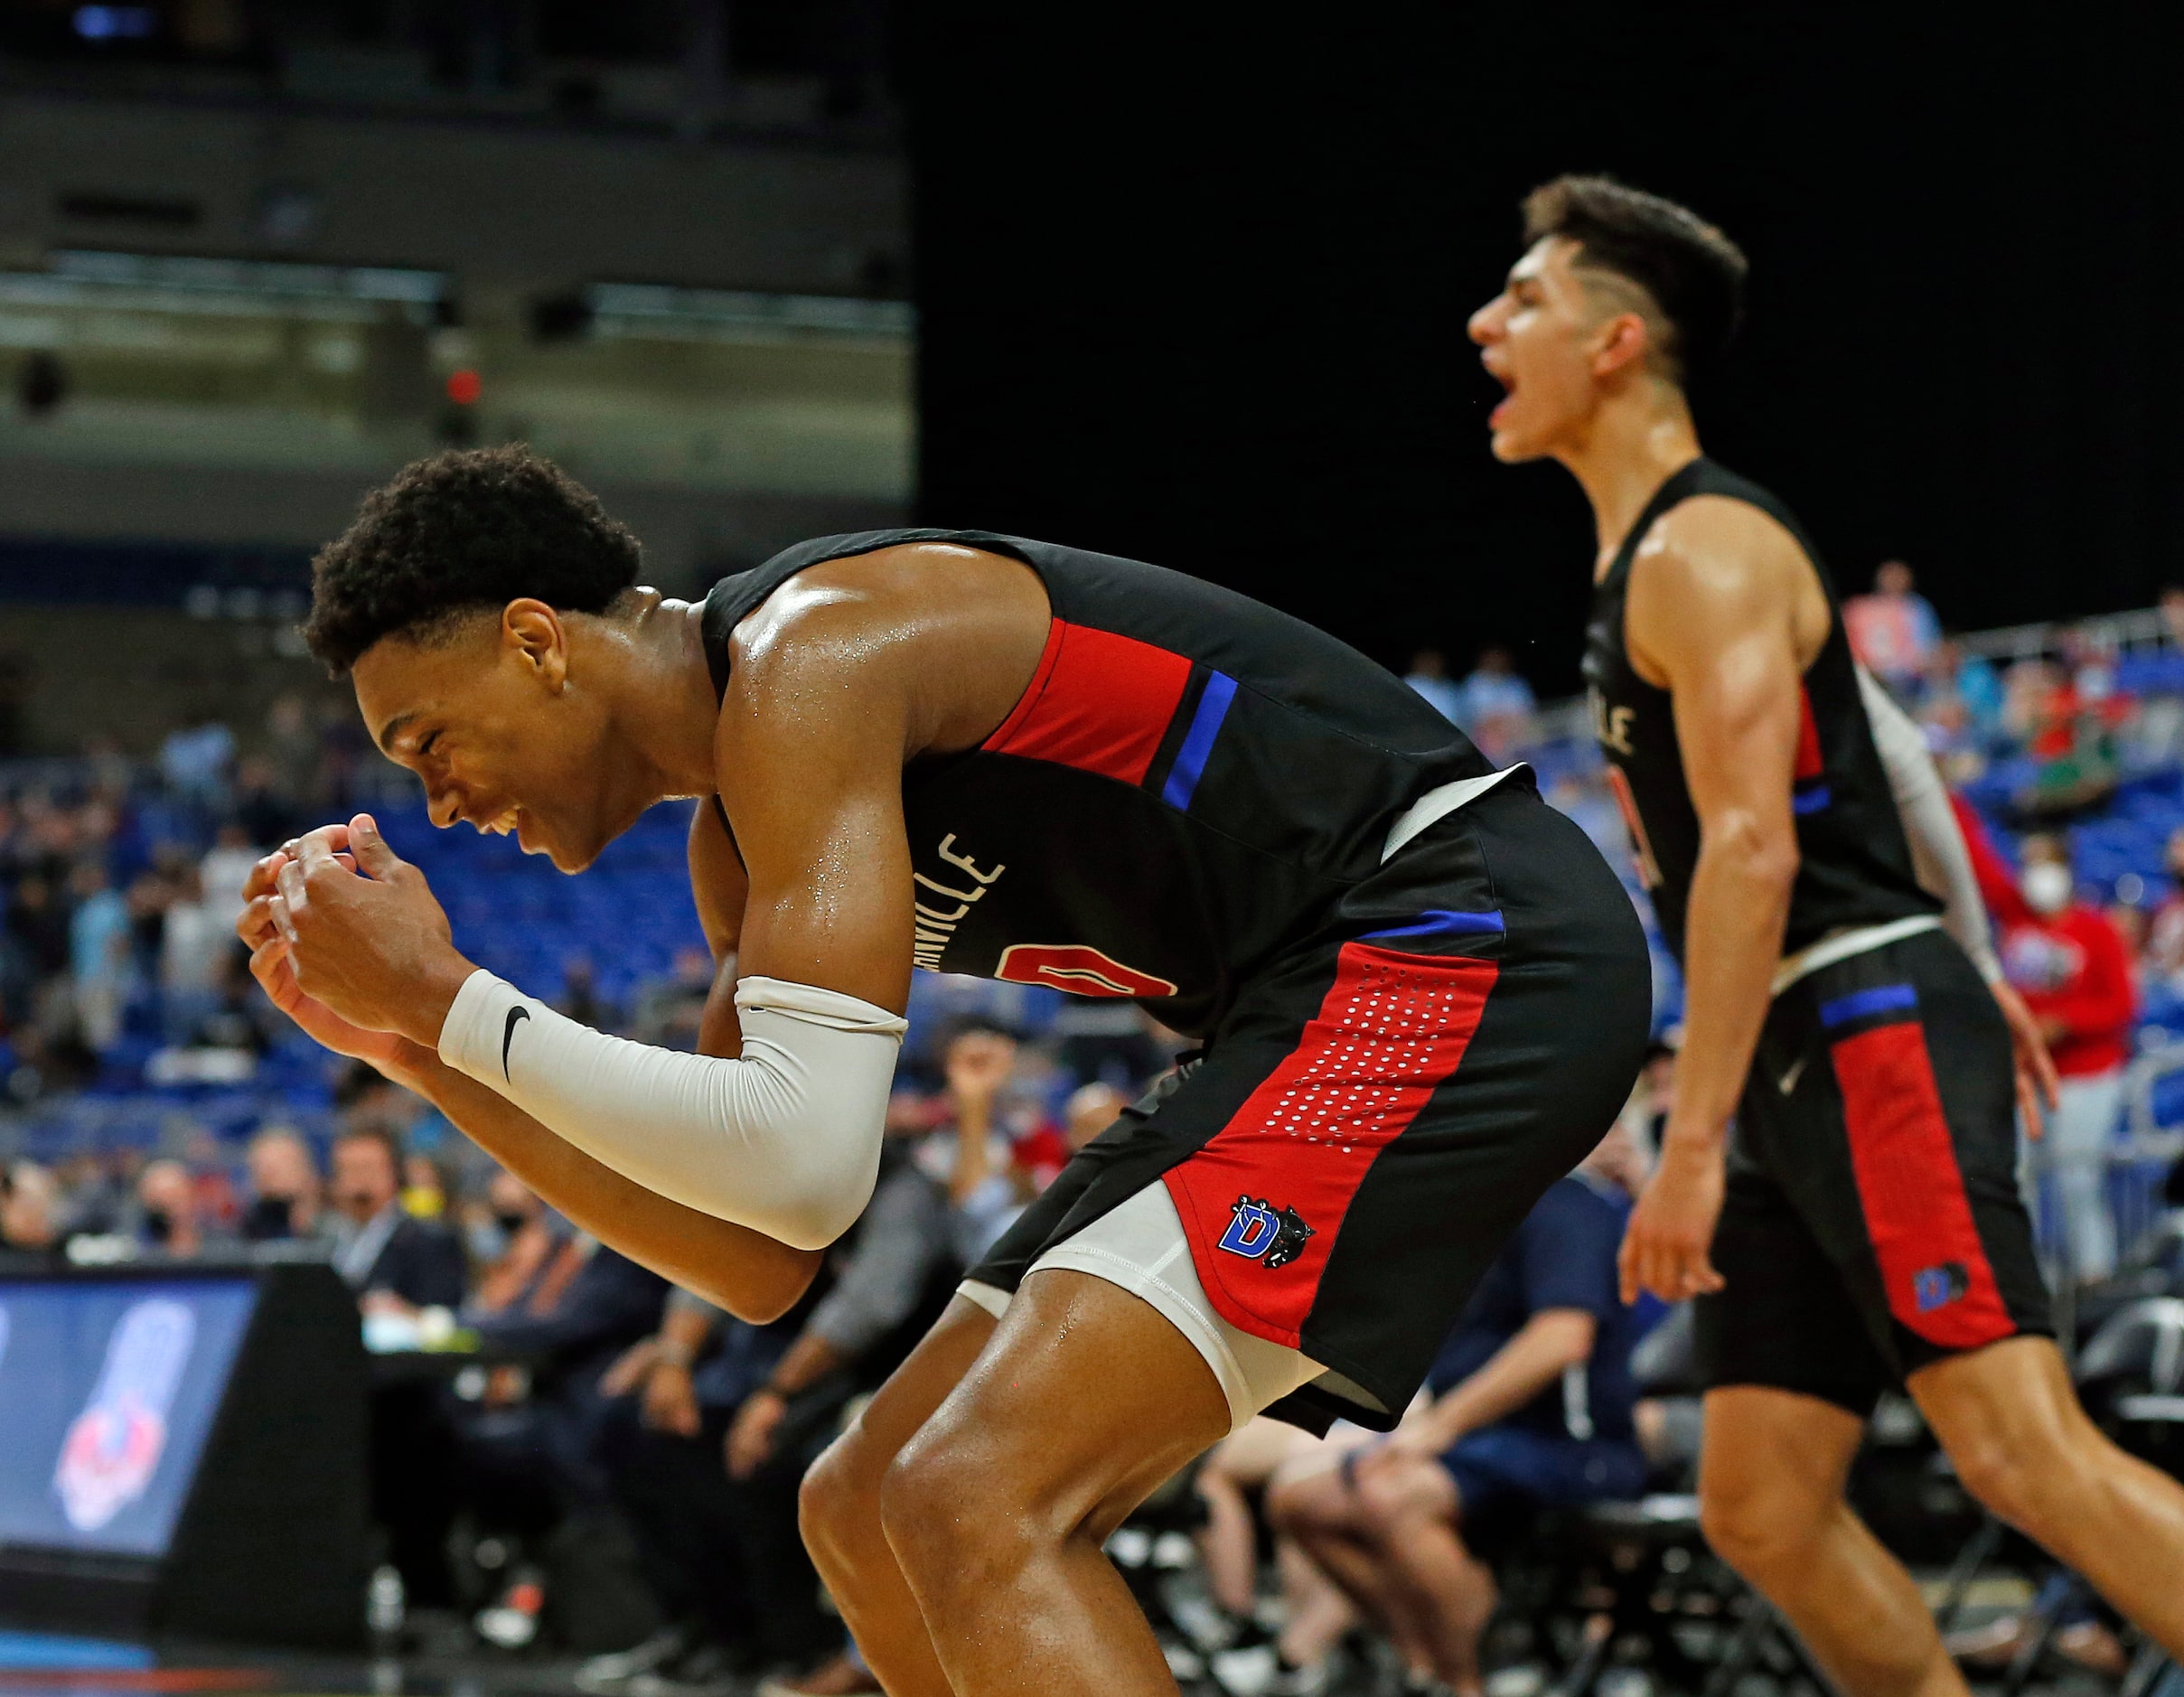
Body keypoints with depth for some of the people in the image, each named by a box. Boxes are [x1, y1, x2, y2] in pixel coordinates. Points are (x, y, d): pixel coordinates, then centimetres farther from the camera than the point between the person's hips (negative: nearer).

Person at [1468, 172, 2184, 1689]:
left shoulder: (1699, 551, -10)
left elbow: (1753, 849, -20)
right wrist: (1976, 970, 28)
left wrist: (1692, 1143, -24)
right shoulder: (1653, 557, 21)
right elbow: (1891, 754, 27)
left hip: (1869, 1033, -10)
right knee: (1763, 1511, 6)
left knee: (2027, 1454, -19)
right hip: (1814, 1065, 10)